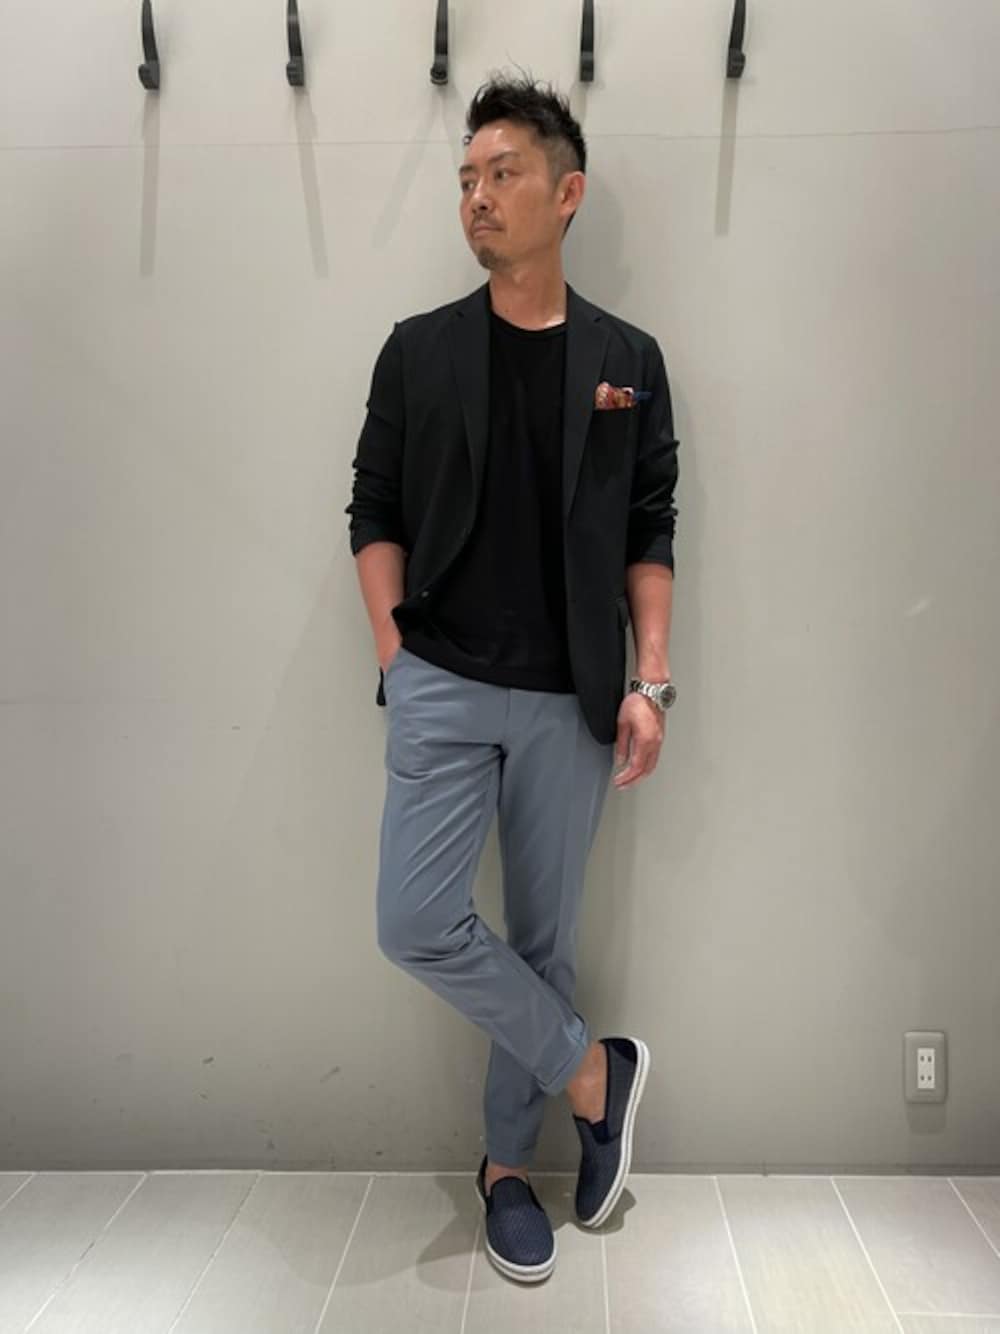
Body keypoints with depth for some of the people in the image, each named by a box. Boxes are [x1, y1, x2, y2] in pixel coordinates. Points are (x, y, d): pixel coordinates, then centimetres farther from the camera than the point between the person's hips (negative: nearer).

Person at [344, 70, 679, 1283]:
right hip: (444, 689, 0)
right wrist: (392, 653, -5)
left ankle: (509, 1162, 30)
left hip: (570, 702, 0)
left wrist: (650, 681, -4)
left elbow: (649, 533, 4)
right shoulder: (418, 350, 5)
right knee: (417, 925, -10)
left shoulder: (627, 360, 5)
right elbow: (375, 511, 5)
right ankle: (594, 1074, 14)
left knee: (545, 941, 8)